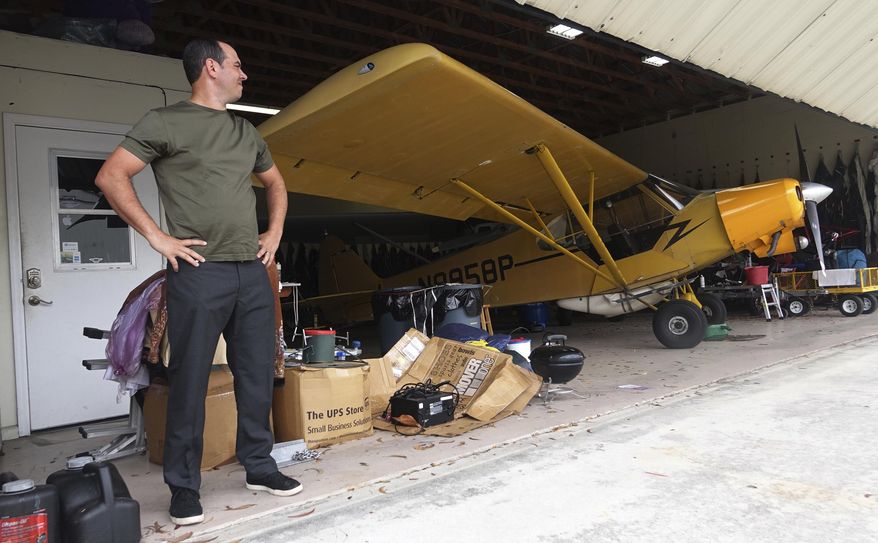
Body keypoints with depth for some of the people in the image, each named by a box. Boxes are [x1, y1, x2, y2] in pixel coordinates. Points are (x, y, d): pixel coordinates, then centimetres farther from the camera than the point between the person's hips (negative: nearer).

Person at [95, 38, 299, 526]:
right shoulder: (166, 122, 0)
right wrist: (157, 236, -11)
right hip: (199, 271, -6)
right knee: (190, 381, 0)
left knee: (258, 377, 9)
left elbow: (275, 182, 32)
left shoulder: (246, 133, 19)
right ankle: (184, 487, 14)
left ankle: (259, 466, 24)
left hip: (253, 272, 6)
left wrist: (275, 232, 18)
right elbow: (110, 177, -6)